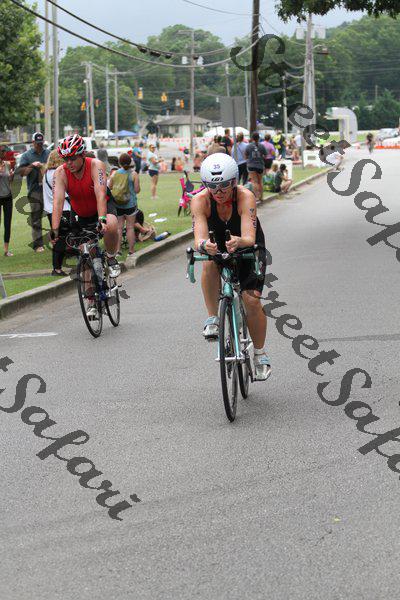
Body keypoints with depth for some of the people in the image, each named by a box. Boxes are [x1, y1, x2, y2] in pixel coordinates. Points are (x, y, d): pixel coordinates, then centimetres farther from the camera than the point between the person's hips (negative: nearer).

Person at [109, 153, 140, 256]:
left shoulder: (114, 174, -2)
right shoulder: (133, 174, -9)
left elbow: (109, 187, 4)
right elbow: (137, 190, -9)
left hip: (117, 204, 2)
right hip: (130, 204, -2)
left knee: (119, 227, 8)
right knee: (130, 227, 5)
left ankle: (118, 249, 6)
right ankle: (131, 250, 7)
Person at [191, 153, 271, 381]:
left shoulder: (245, 197, -31)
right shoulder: (200, 200, -26)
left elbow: (250, 238, -40)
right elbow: (200, 238, -36)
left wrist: (239, 242, -63)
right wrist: (203, 245, -60)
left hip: (249, 248, -1)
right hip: (218, 247, 1)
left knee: (252, 298, -17)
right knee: (210, 263, -35)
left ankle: (260, 354, 4)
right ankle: (213, 320, -21)